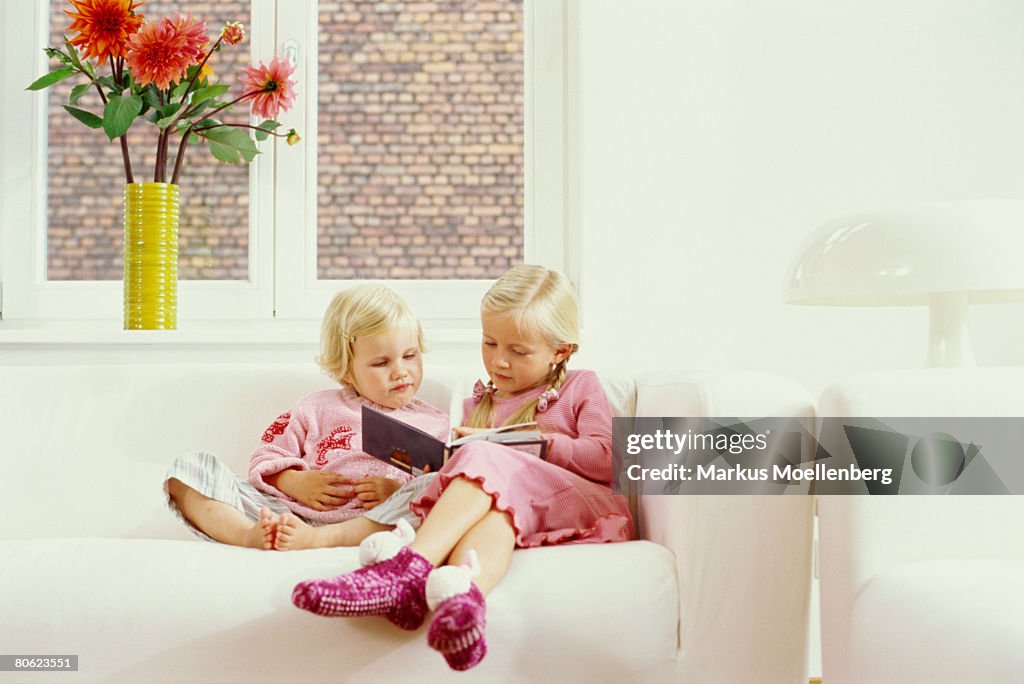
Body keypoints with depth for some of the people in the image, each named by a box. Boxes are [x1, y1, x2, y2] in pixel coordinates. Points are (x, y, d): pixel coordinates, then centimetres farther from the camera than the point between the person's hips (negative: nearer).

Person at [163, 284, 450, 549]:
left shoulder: (436, 426, 16)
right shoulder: (317, 408, 21)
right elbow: (266, 459, 19)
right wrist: (294, 482, -3)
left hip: (362, 525, -2)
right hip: (286, 513, 2)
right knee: (190, 468, -7)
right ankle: (250, 534, -35)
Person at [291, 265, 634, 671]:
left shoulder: (581, 388, 19)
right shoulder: (477, 405, 31)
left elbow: (607, 460, 3)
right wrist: (441, 464, 0)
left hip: (585, 507, -3)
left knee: (487, 460, -31)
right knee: (491, 508, -37)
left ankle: (410, 569, -52)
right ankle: (465, 592, -70)